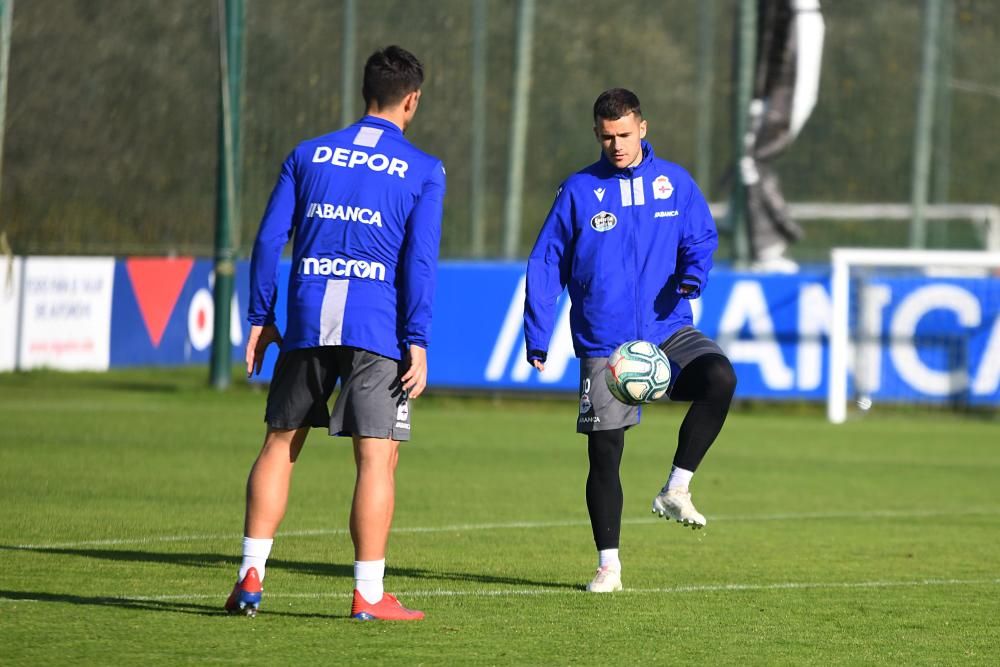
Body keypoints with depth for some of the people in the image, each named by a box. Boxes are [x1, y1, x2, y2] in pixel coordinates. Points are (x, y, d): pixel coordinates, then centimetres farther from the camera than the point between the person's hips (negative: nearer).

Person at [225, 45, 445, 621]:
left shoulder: (308, 156, 12)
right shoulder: (424, 171, 3)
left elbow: (269, 238, 7)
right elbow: (420, 261, -4)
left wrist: (260, 319, 12)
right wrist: (418, 343, -5)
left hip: (306, 322, 3)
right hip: (377, 328, -3)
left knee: (281, 443, 13)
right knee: (377, 457, -1)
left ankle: (251, 575, 8)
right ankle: (369, 594, -3)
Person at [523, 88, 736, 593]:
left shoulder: (674, 182, 5)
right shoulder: (578, 191, 2)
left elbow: (702, 237, 8)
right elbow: (546, 265, 4)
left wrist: (693, 273, -16)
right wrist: (537, 338, -2)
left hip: (668, 331, 1)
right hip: (603, 344, -1)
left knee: (719, 378, -28)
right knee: (604, 454, -1)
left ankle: (676, 490, -14)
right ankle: (608, 566, 11)